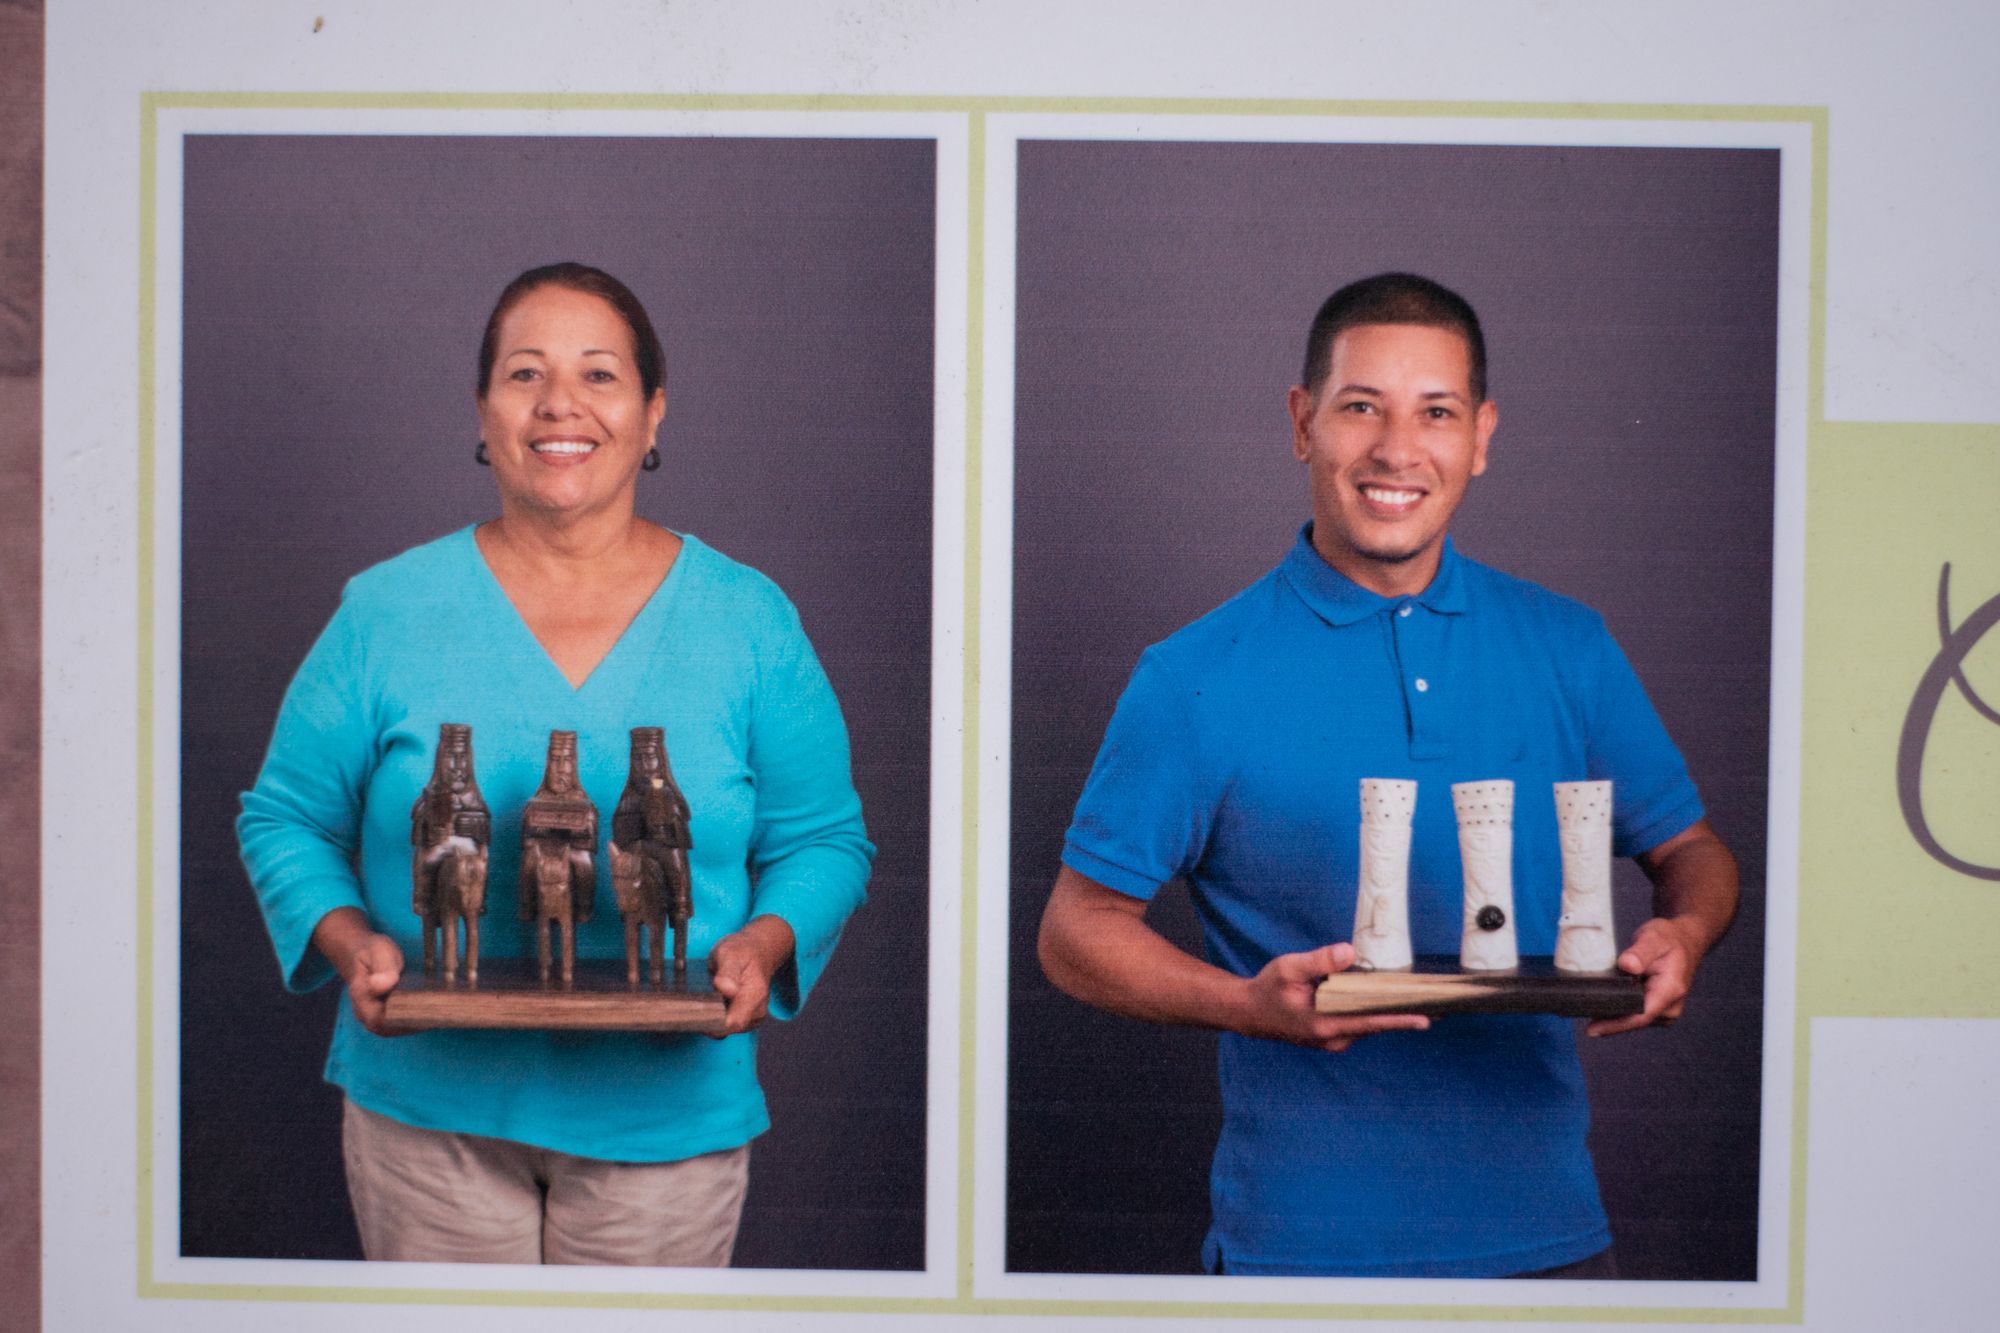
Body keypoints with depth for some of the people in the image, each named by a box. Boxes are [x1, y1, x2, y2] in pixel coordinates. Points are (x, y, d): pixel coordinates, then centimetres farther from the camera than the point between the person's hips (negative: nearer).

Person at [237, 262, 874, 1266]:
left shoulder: (749, 622, 1)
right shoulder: (387, 613, 0)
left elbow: (822, 838, 6)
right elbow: (286, 818, 6)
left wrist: (765, 941, -14)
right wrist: (349, 941, -12)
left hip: (667, 1116, 1)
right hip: (429, 1105, 0)